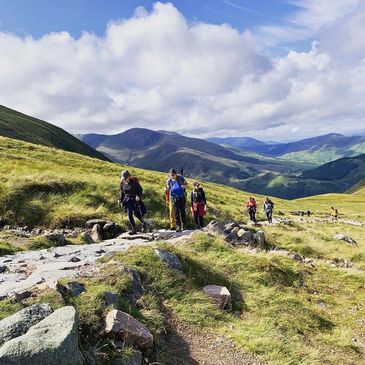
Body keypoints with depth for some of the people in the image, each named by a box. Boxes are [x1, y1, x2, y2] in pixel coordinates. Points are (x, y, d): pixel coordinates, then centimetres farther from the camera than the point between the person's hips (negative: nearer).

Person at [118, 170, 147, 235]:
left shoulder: (134, 182, -15)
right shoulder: (122, 183, -1)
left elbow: (140, 189, -7)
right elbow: (122, 192, 13)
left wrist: (138, 196, -23)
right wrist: (120, 199, 4)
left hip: (135, 199, -4)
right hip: (127, 200, 4)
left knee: (137, 214, -4)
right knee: (129, 214, -4)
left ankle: (143, 223, 26)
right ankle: (134, 229, 5)